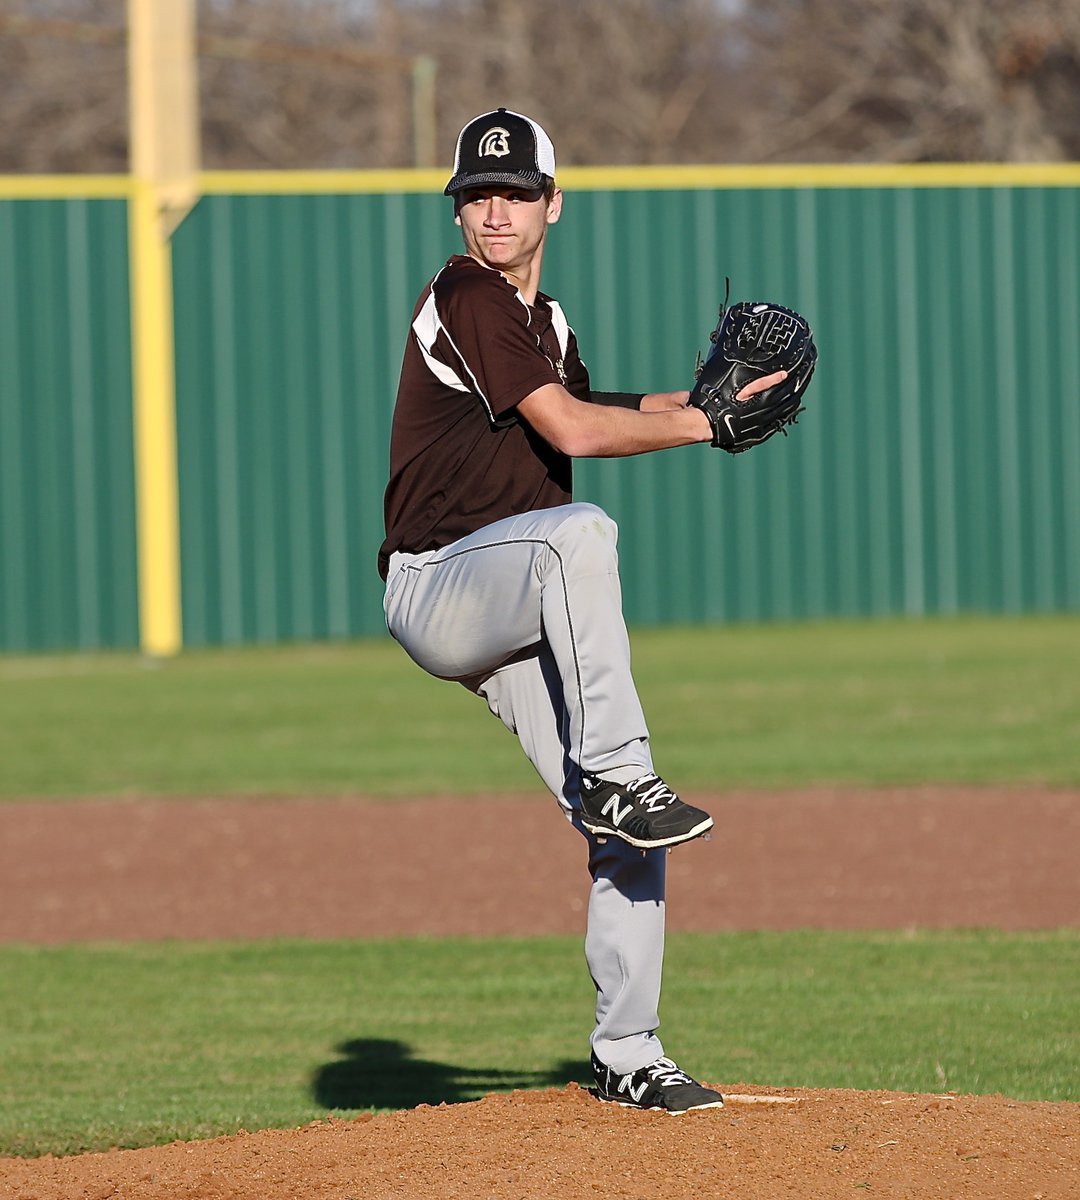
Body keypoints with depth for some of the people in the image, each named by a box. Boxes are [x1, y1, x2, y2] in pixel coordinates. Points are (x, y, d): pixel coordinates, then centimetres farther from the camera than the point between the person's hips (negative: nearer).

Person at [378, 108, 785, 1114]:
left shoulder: (542, 319, 18)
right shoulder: (465, 298, -11)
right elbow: (573, 433, -18)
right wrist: (708, 425, -11)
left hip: (519, 622, 8)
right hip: (436, 589, -8)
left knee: (630, 833, 0)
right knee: (581, 529, -39)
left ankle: (626, 1054, 9)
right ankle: (613, 777, -35)